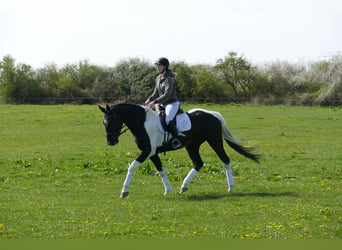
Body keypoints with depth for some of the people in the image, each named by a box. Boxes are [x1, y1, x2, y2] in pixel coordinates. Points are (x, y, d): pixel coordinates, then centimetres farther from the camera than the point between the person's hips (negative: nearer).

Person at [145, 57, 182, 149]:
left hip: (172, 103, -10)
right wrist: (150, 99, -2)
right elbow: (156, 93, 17)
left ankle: (177, 140, -28)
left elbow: (166, 95, -23)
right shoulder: (158, 78, 10)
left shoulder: (169, 79, -16)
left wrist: (155, 102, -28)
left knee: (168, 120, -30)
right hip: (163, 104, 10)